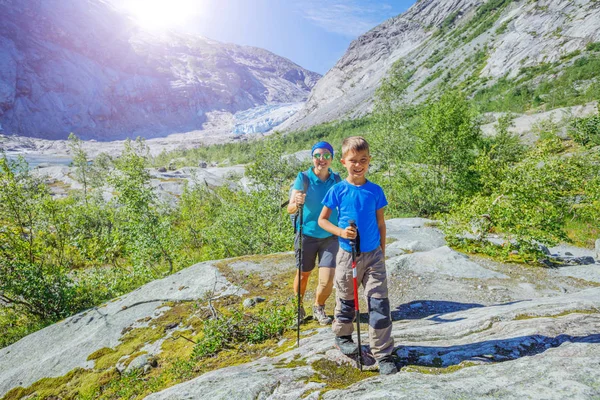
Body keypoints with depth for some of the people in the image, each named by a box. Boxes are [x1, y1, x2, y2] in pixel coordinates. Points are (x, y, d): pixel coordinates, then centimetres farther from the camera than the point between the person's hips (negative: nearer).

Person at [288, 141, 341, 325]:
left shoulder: (336, 180, -2)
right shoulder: (303, 178, -11)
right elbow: (290, 208, -17)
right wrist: (296, 203, -38)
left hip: (330, 236, 2)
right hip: (307, 235, -1)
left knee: (327, 280, -3)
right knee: (303, 274, 14)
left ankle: (319, 308, 28)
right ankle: (298, 307, 42)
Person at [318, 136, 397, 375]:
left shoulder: (375, 191, -1)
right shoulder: (338, 191, -7)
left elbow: (380, 223, 8)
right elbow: (322, 220, -1)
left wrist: (382, 251, 9)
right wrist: (341, 232, -18)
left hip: (373, 255, 1)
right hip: (348, 255, -1)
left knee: (380, 303, -1)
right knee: (346, 300, 16)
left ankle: (383, 354, 13)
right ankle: (342, 336, 43)